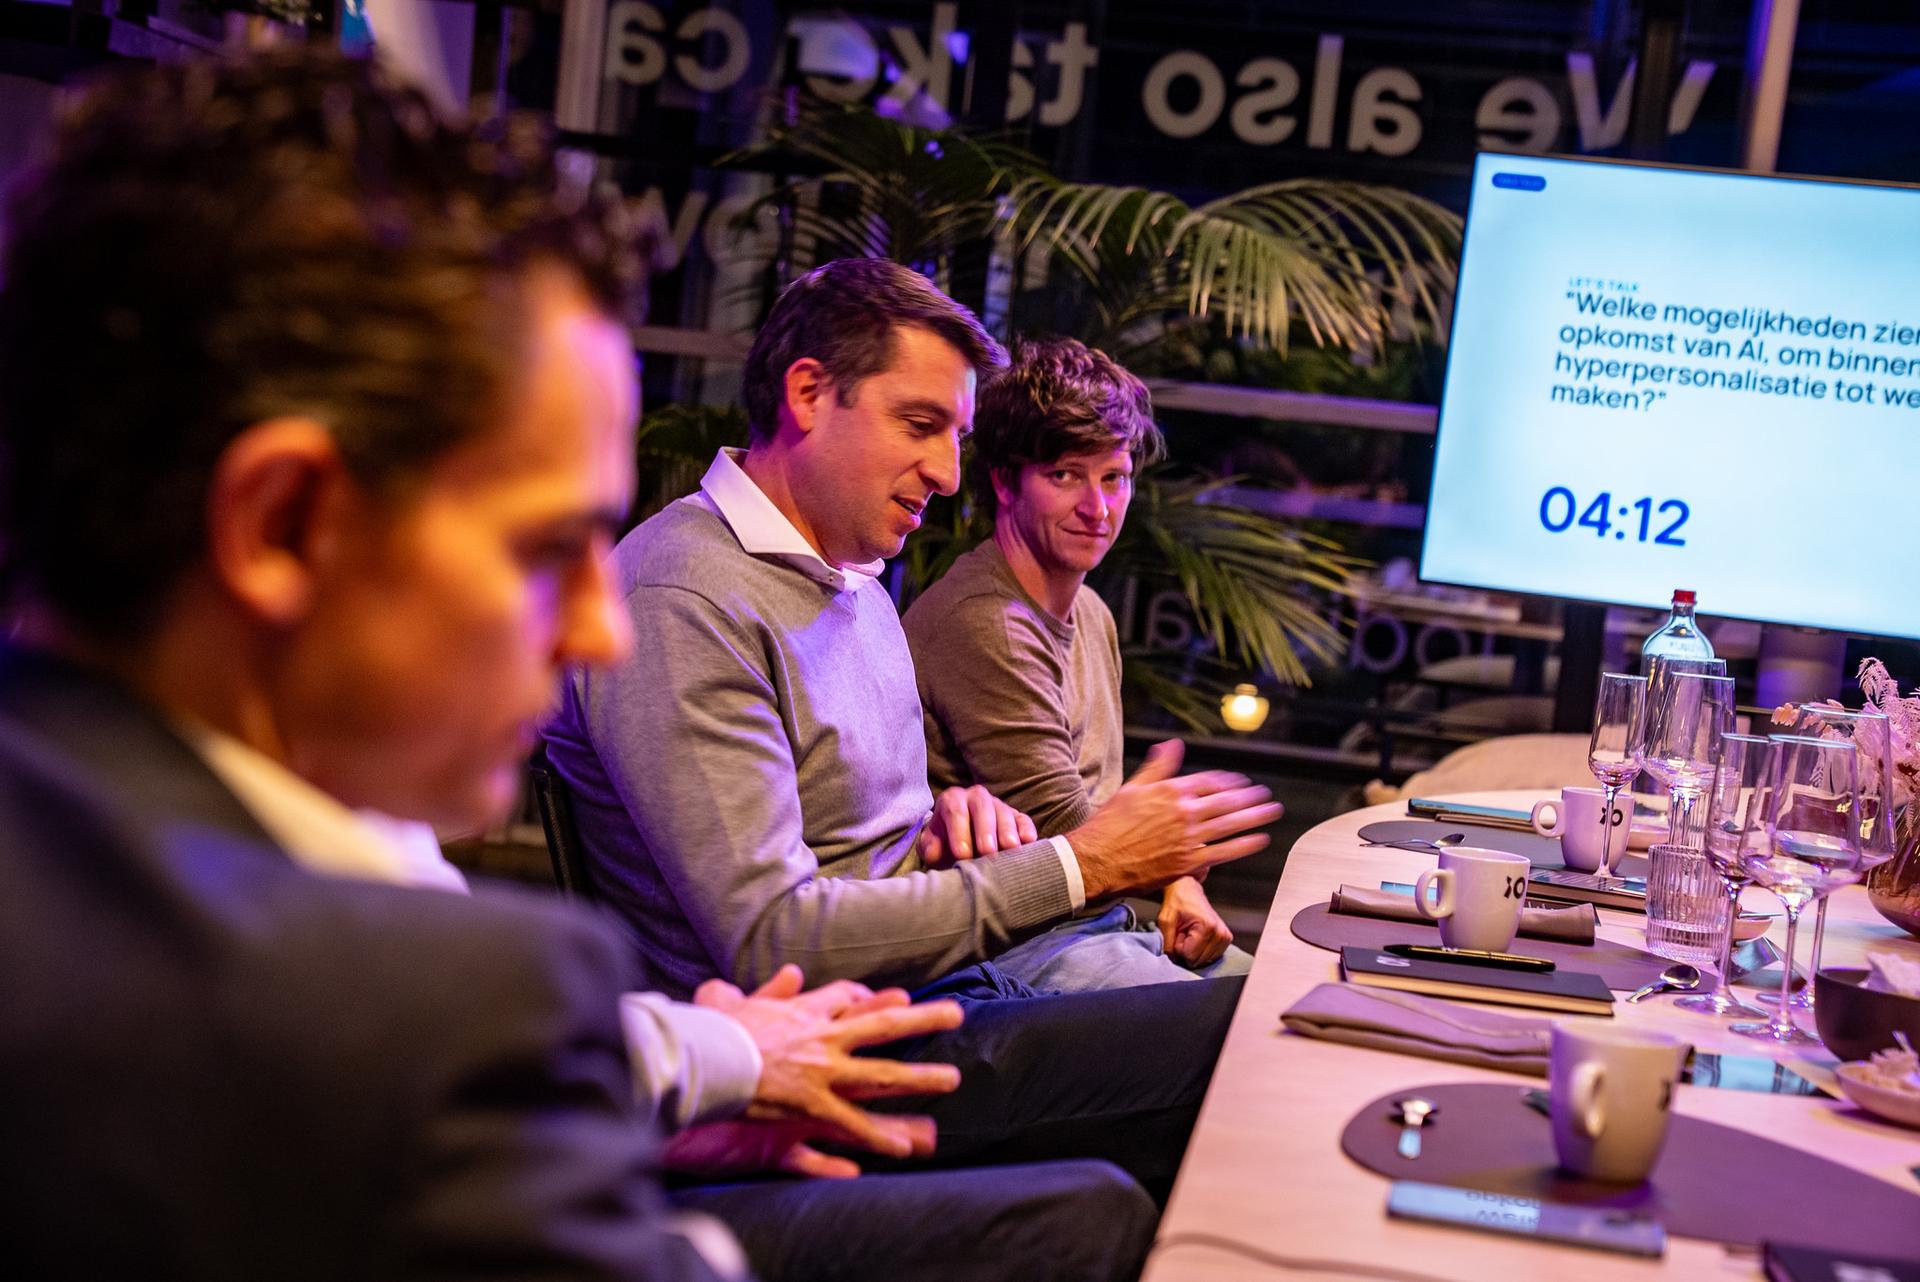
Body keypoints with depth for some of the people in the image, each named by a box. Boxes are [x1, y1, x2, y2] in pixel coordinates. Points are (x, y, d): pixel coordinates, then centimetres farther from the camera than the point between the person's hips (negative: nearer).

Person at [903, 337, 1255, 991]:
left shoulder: (1092, 614, 14)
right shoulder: (982, 625, -20)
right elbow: (1062, 830, -19)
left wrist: (1176, 885, 0)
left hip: (1105, 920, 9)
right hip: (1010, 946, -9)